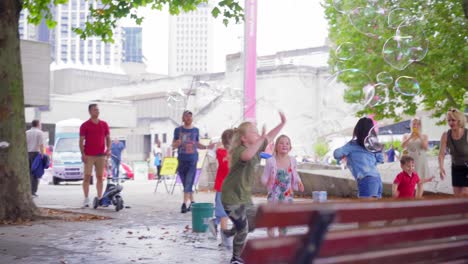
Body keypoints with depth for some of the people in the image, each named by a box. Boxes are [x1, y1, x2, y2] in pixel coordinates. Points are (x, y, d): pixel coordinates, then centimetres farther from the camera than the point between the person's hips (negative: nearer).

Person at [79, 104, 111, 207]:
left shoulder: (104, 124, 9)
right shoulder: (85, 125, 0)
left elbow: (108, 138, 12)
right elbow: (81, 141, -2)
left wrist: (108, 149, -4)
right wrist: (83, 154, -11)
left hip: (101, 155, 3)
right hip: (89, 156, -3)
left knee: (100, 177, 6)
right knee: (87, 177, -5)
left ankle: (99, 198, 12)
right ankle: (86, 199, -2)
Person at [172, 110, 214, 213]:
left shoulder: (195, 130, 7)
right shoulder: (178, 130, 4)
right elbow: (173, 145, 7)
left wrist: (207, 147, 2)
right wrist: (178, 143, -15)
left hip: (192, 160, -1)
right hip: (181, 160, 1)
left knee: (189, 183, -12)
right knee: (185, 183, 7)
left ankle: (185, 203, -15)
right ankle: (192, 201, 21)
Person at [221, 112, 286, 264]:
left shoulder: (256, 148, 2)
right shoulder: (240, 151, -25)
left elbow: (269, 137, 17)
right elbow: (247, 156, -51)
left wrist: (282, 123, 11)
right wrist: (261, 138, -50)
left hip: (245, 197, 9)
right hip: (232, 198, -9)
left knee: (253, 224, 20)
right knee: (243, 230, 2)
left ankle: (229, 232, 44)